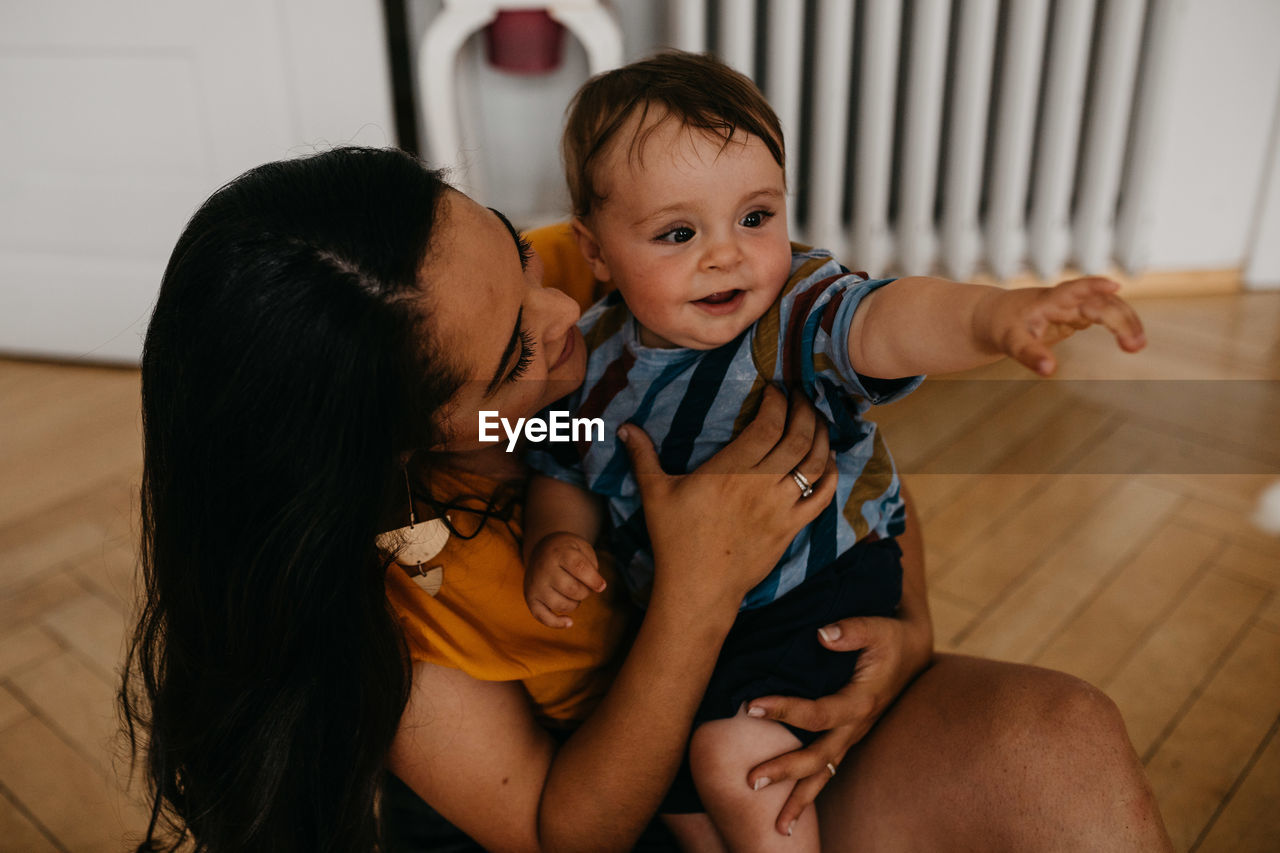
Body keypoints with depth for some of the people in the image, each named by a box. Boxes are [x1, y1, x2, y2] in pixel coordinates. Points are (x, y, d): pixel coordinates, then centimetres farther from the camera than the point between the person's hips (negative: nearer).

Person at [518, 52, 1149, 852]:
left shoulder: (797, 315, -24)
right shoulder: (592, 352, -10)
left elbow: (884, 321, -46)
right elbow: (563, 474, 4)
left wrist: (993, 315, -67)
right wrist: (556, 544, -16)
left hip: (822, 584, -5)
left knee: (737, 753, -21)